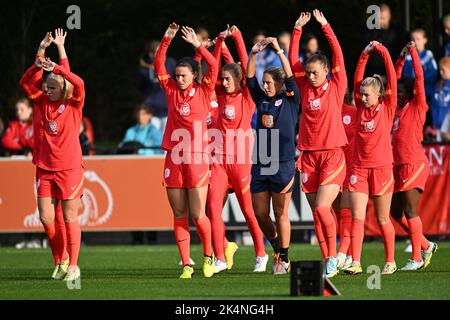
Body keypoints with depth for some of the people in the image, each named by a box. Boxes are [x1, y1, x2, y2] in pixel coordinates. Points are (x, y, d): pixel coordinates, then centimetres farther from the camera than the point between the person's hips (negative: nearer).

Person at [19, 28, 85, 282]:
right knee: (46, 217, 3)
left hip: (69, 168, -5)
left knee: (70, 218, -2)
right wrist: (39, 64, -13)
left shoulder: (74, 104, -5)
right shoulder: (44, 103, 7)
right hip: (45, 168, 5)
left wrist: (55, 67, -28)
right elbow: (25, 82, 3)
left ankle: (73, 266, 3)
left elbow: (78, 83, -23)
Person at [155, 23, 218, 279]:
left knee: (197, 215, -5)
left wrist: (197, 44, -13)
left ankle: (209, 255, 19)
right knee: (179, 215, 3)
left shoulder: (203, 92, 1)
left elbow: (214, 66, -10)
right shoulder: (172, 90, 9)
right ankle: (186, 264, 8)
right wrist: (167, 40, -3)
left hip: (197, 158, -3)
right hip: (174, 158, 3)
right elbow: (158, 65, 6)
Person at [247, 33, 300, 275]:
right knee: (260, 214, 5)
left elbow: (290, 76, -8)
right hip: (260, 166, 5)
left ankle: (284, 259, 8)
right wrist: (253, 54, -7)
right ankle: (277, 249, 26)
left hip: (283, 165, -5)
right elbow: (250, 79, 6)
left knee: (281, 214, -1)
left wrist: (279, 50, -12)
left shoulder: (290, 100, 2)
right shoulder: (261, 100, 13)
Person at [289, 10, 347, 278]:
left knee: (321, 208, -17)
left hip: (332, 155, -4)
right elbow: (293, 60, 7)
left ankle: (333, 257, -3)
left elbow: (339, 56, -7)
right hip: (309, 155, 4)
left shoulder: (336, 87, 0)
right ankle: (328, 262, 9)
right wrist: (297, 30, 0)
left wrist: (326, 27, -9)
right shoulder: (306, 87, 9)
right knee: (317, 211, 3)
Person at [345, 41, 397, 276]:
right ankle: (355, 263, -11)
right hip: (359, 168, 3)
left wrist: (383, 52, -9)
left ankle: (390, 262, 19)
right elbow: (357, 80, 4)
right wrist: (364, 56, -3)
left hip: (381, 168, -3)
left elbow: (392, 80, -7)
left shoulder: (387, 108, -1)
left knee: (383, 220, 5)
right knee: (357, 217, -6)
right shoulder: (361, 108, 8)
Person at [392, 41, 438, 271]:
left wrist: (414, 52, -2)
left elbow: (419, 77, -7)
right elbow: (395, 80, 24)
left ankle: (417, 258, -5)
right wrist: (401, 59, 20)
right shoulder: (398, 108, 14)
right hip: (398, 165, 8)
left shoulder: (418, 106, -2)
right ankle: (426, 245, 20)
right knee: (396, 212, 8)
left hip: (414, 164, -8)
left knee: (410, 212, -9)